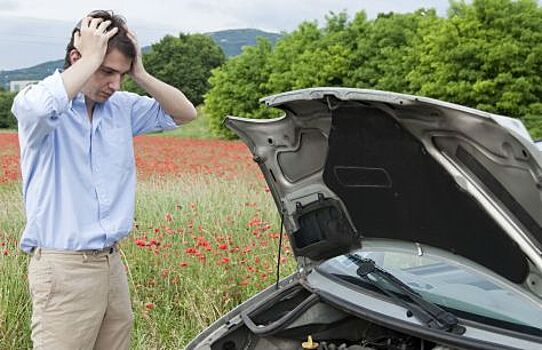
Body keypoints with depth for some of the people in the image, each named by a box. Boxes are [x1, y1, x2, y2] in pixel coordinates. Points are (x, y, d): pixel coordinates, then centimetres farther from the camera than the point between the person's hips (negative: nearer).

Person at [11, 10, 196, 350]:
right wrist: (92, 58, -21)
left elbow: (185, 112, 13)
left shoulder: (122, 106, 9)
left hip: (113, 262, 6)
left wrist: (140, 74, -1)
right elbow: (42, 107, -35)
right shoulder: (37, 101, -9)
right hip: (64, 268, -6)